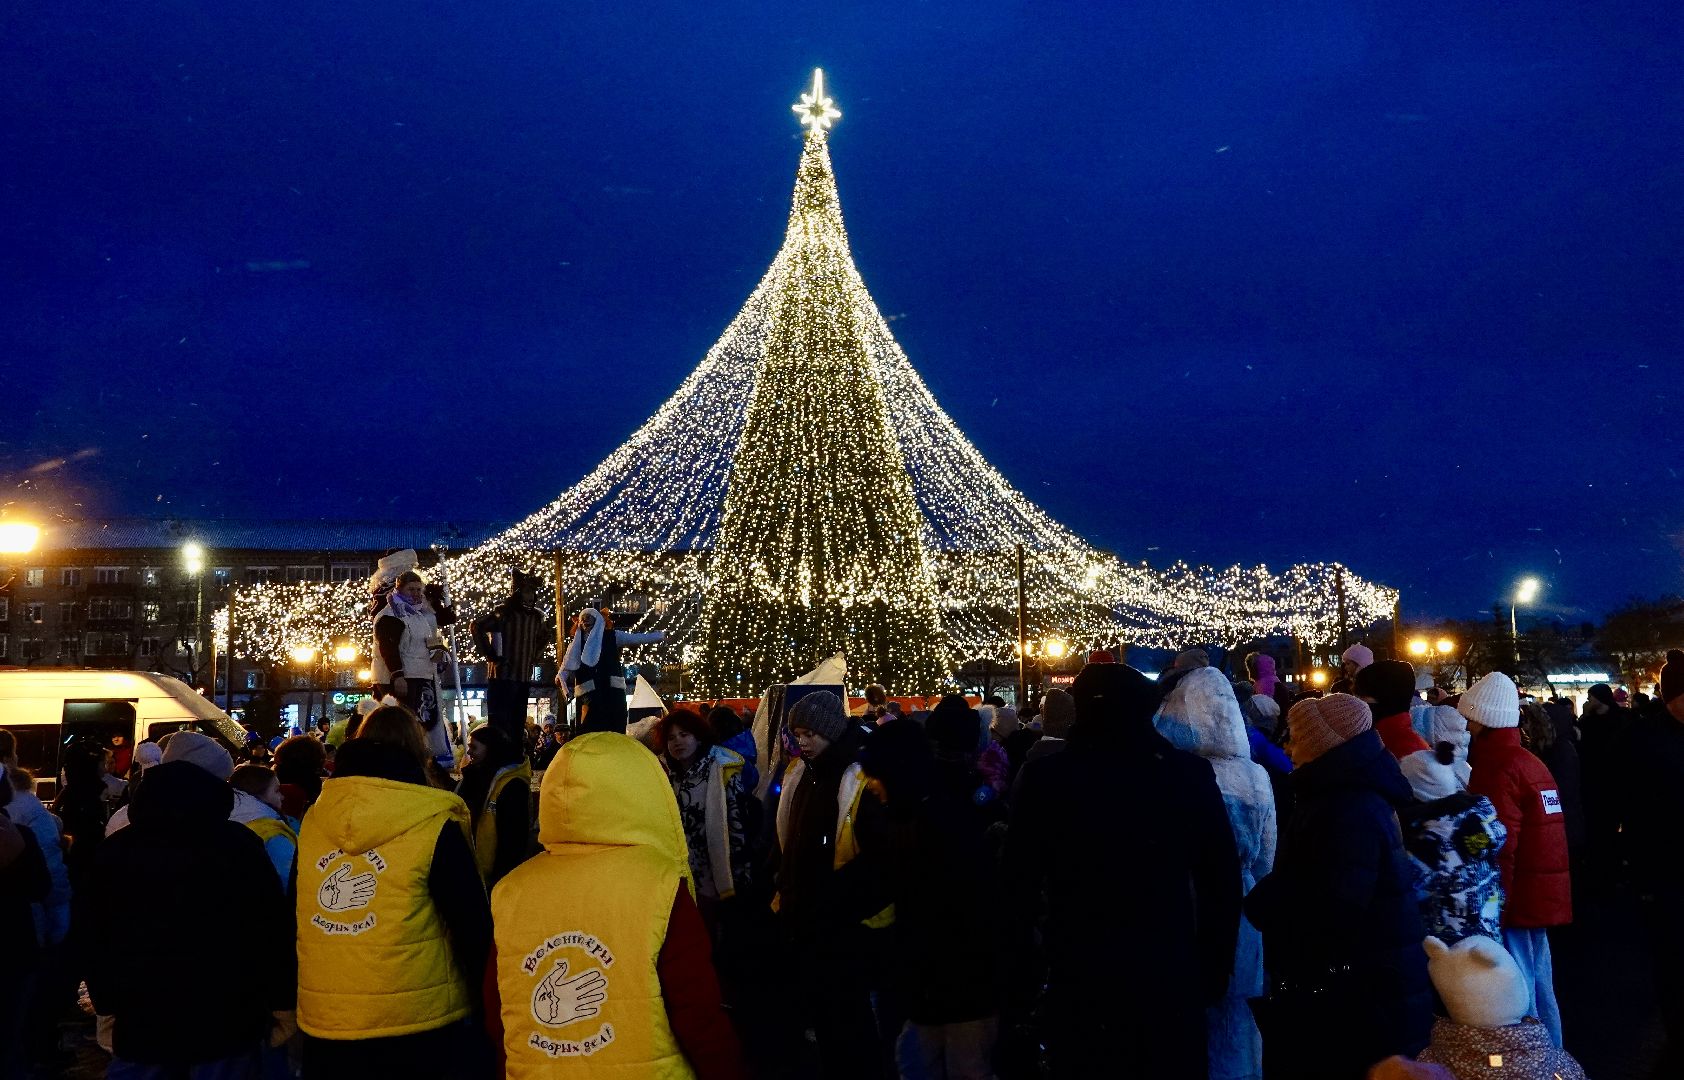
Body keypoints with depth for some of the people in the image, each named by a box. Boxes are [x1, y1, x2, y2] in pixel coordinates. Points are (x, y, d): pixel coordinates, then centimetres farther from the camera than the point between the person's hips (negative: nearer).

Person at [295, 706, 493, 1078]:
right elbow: (472, 925, -13)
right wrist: (482, 998, 2)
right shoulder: (434, 824, -14)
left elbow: (295, 921, 10)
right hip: (418, 1028, -4)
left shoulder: (312, 820, 0)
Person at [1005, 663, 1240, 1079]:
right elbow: (1222, 879, -2)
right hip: (1169, 976, 1)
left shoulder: (1047, 776, -8)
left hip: (1079, 977, -1)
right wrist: (1215, 965, 9)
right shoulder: (1189, 773, -5)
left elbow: (1020, 884, -5)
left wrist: (1020, 974, 4)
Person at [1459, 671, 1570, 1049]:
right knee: (1539, 985, 18)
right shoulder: (1531, 763, 12)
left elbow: (1499, 847, -20)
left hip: (1516, 897, -9)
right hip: (1542, 895, 9)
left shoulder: (1496, 769, -16)